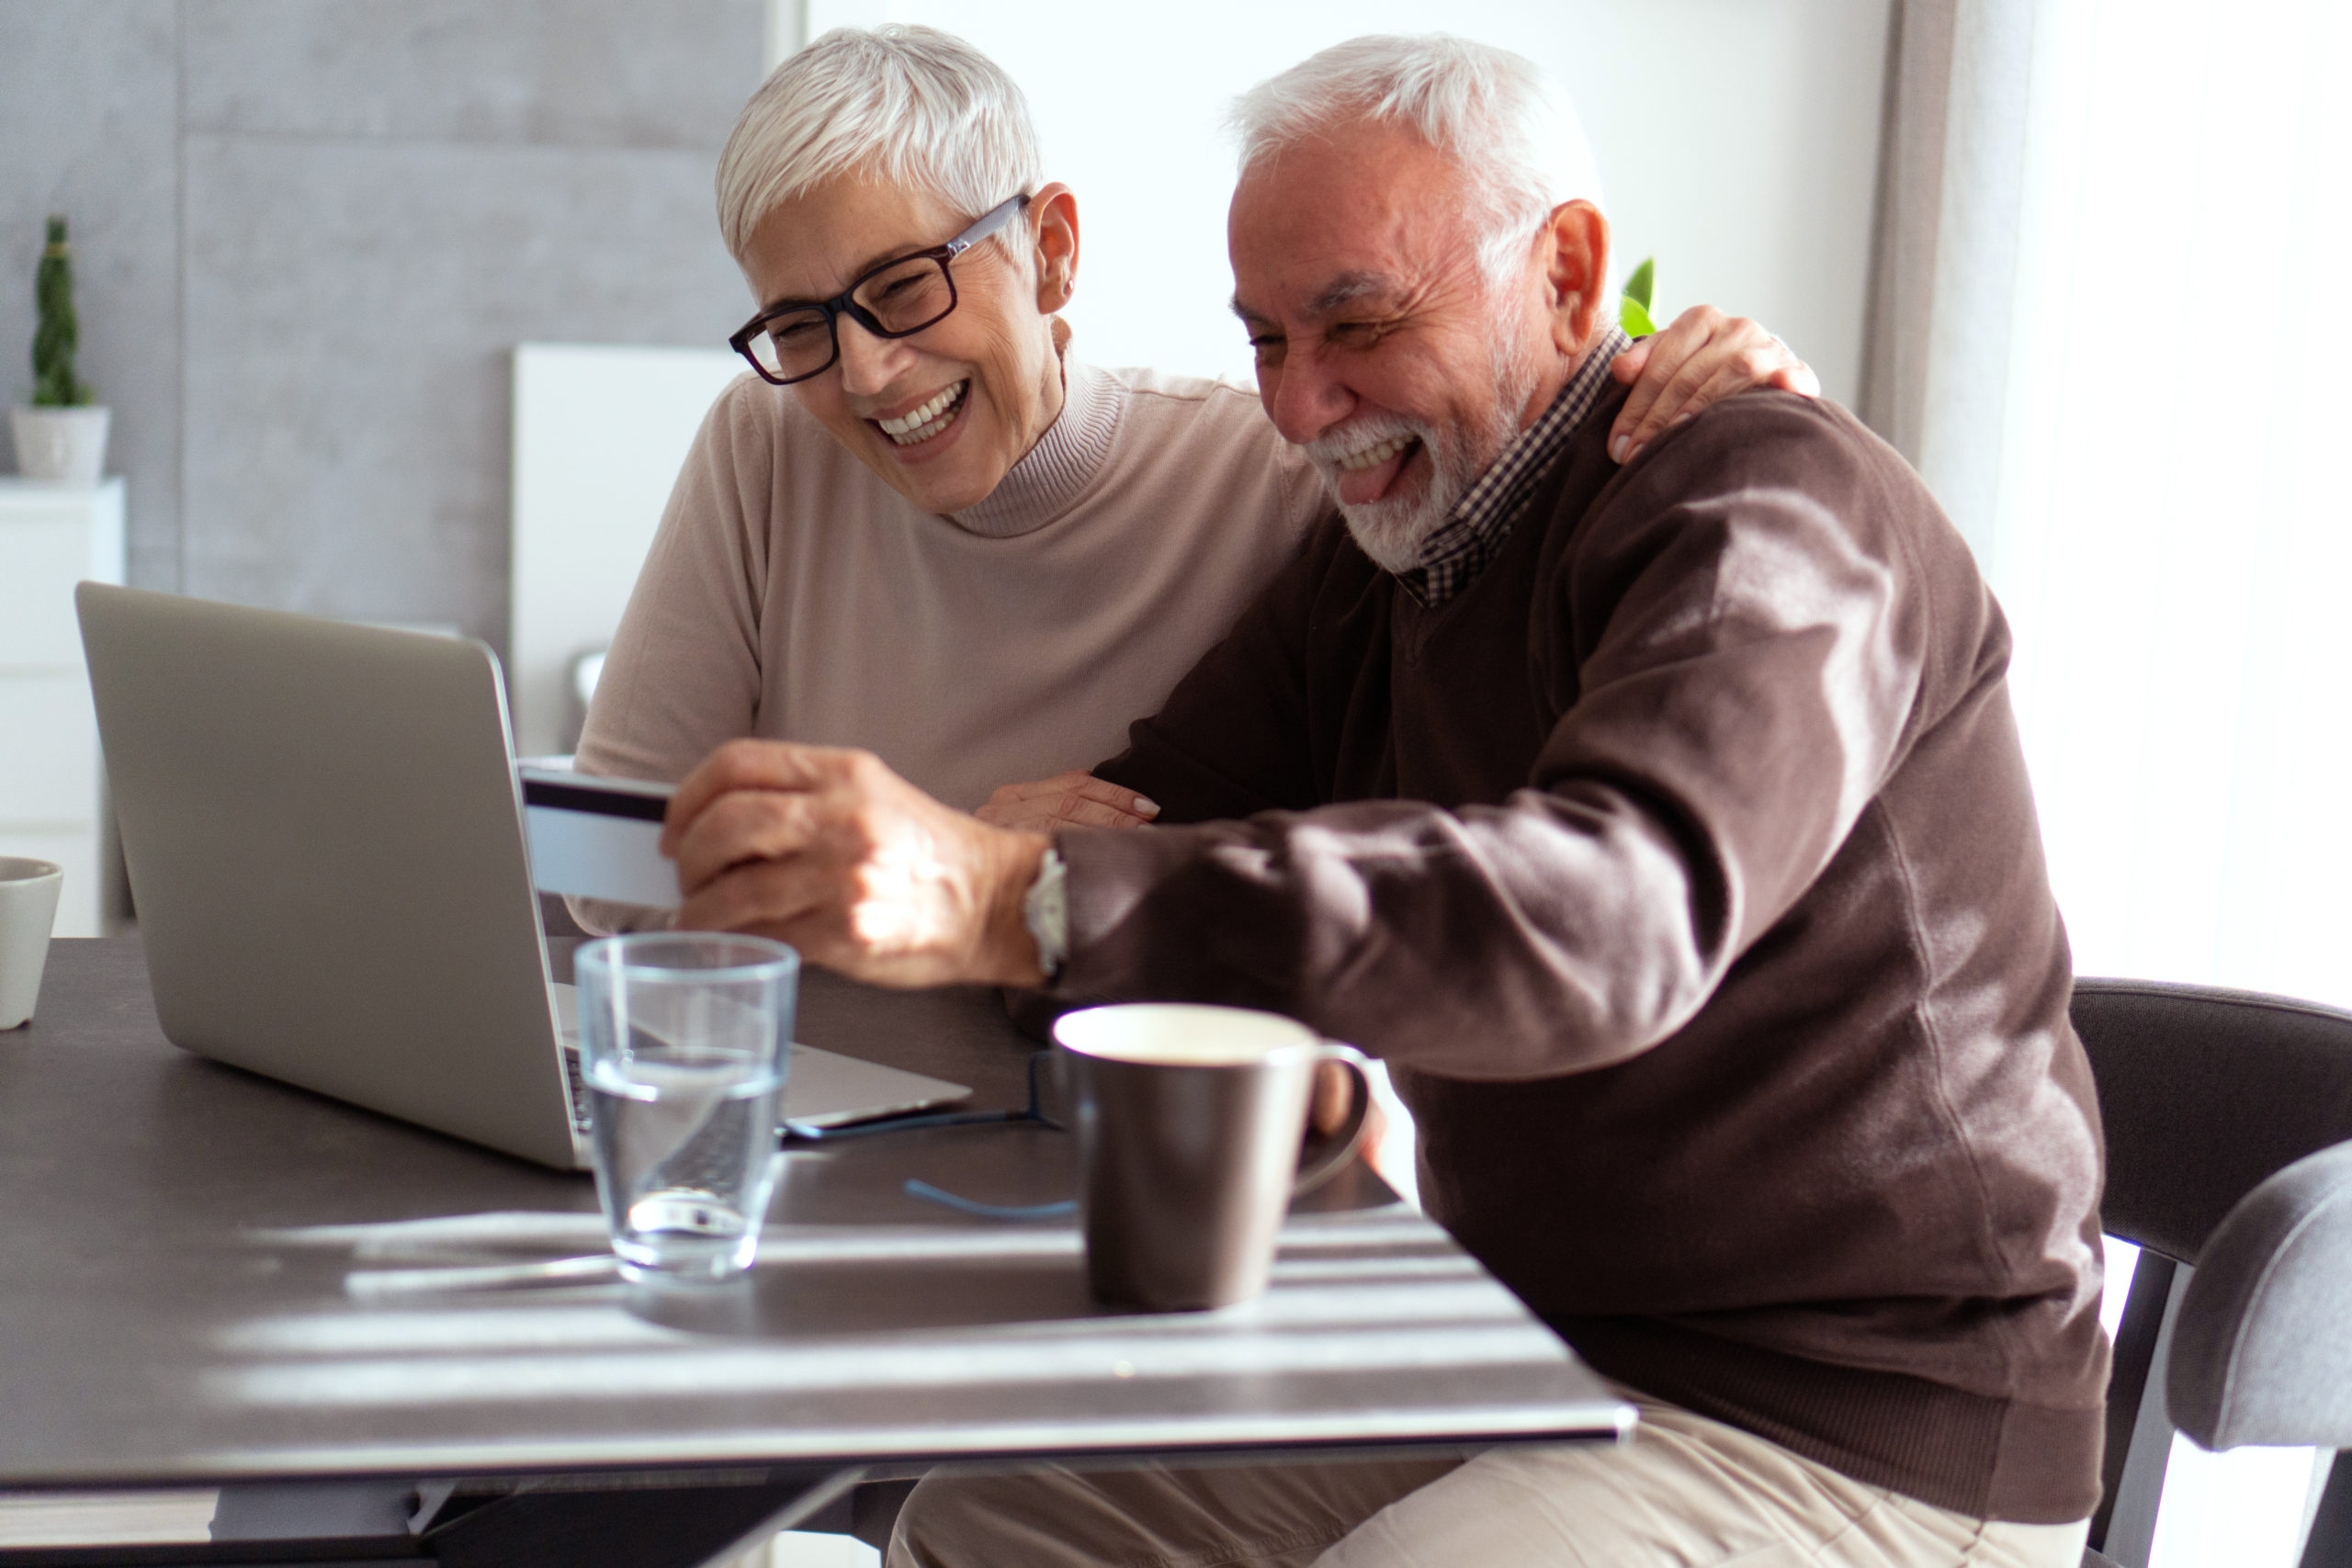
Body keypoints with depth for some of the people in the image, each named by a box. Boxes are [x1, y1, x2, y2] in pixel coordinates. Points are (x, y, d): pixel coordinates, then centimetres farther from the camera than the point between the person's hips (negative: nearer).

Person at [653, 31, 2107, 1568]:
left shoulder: (1775, 506, -18)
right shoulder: (1389, 548, 10)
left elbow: (1613, 919, -38)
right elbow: (1137, 822, 4)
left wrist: (1019, 901, -47)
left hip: (1858, 1443, -8)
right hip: (1544, 1353, 8)